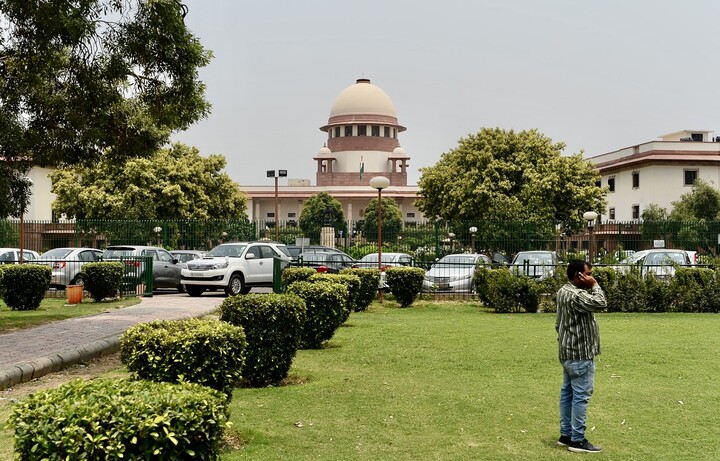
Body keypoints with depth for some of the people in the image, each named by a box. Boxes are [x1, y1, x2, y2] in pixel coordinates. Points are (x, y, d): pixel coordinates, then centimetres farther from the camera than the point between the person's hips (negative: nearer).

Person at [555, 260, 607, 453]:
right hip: (580, 353, -10)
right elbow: (600, 304, -27)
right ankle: (577, 440, 1)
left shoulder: (563, 291, 12)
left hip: (568, 351, 10)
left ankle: (566, 435, 21)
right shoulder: (575, 295, -21)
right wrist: (595, 285, -14)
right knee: (581, 396, -4)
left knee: (567, 393, 14)